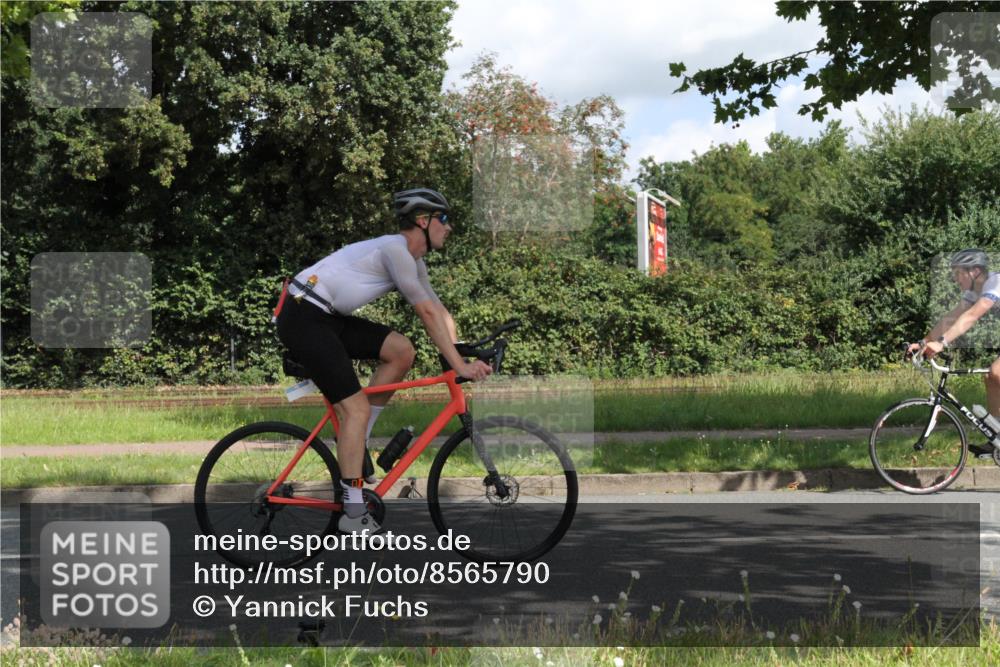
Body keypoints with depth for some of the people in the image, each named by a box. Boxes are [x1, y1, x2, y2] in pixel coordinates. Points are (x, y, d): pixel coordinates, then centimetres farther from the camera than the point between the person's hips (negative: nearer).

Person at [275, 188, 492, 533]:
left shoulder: (413, 260, 14)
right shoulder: (395, 249, -17)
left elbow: (440, 311, 14)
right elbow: (428, 314, -19)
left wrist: (466, 356, 4)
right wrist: (459, 366, -18)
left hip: (329, 318, 10)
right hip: (303, 318, -10)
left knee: (402, 351, -1)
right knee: (356, 407, -12)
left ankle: (356, 441, 8)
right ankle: (353, 515, -8)